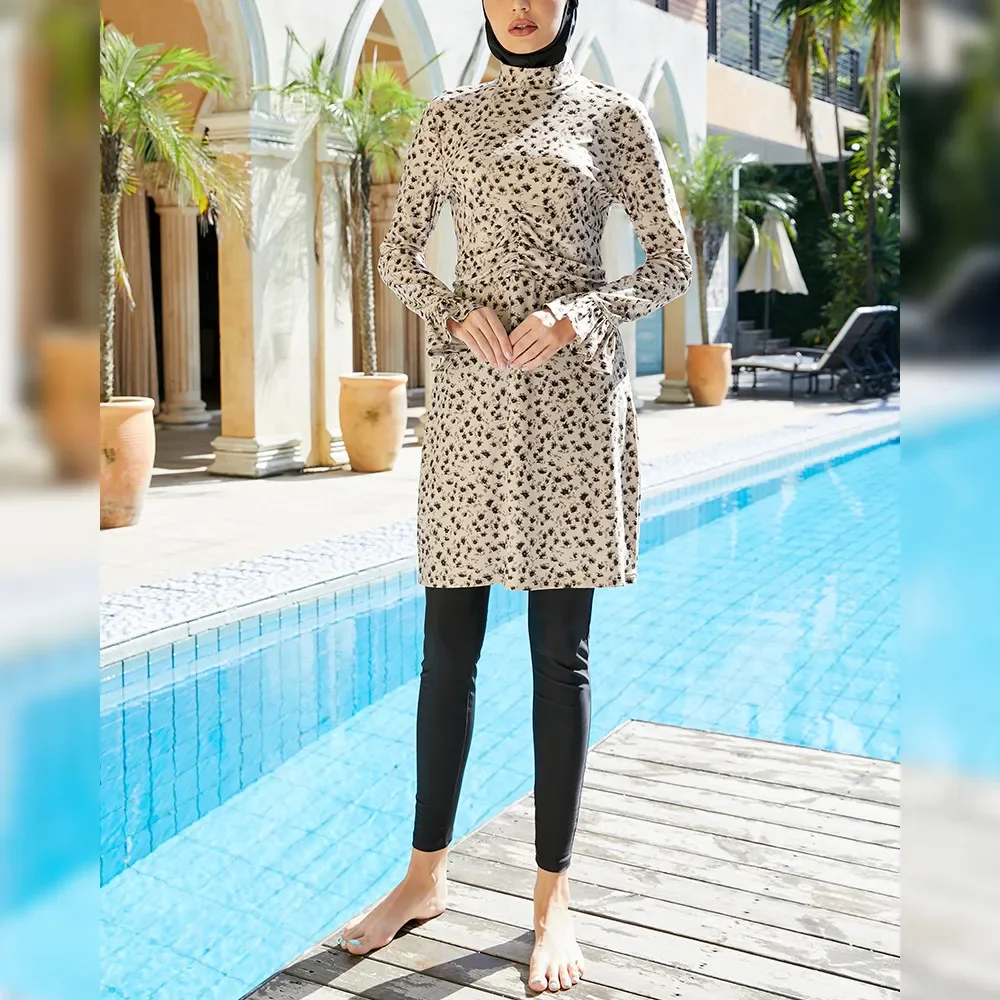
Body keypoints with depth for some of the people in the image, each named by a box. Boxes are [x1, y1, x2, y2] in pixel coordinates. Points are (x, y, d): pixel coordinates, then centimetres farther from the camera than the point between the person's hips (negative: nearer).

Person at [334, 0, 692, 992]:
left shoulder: (612, 114, 5)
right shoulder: (447, 119, 10)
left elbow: (672, 263, 4)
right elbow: (397, 256, 12)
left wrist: (580, 314, -13)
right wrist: (457, 312, -8)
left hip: (573, 402, -2)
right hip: (471, 399, 2)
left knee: (560, 651, 3)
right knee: (448, 643, 6)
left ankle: (553, 893, 15)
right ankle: (425, 874, 22)